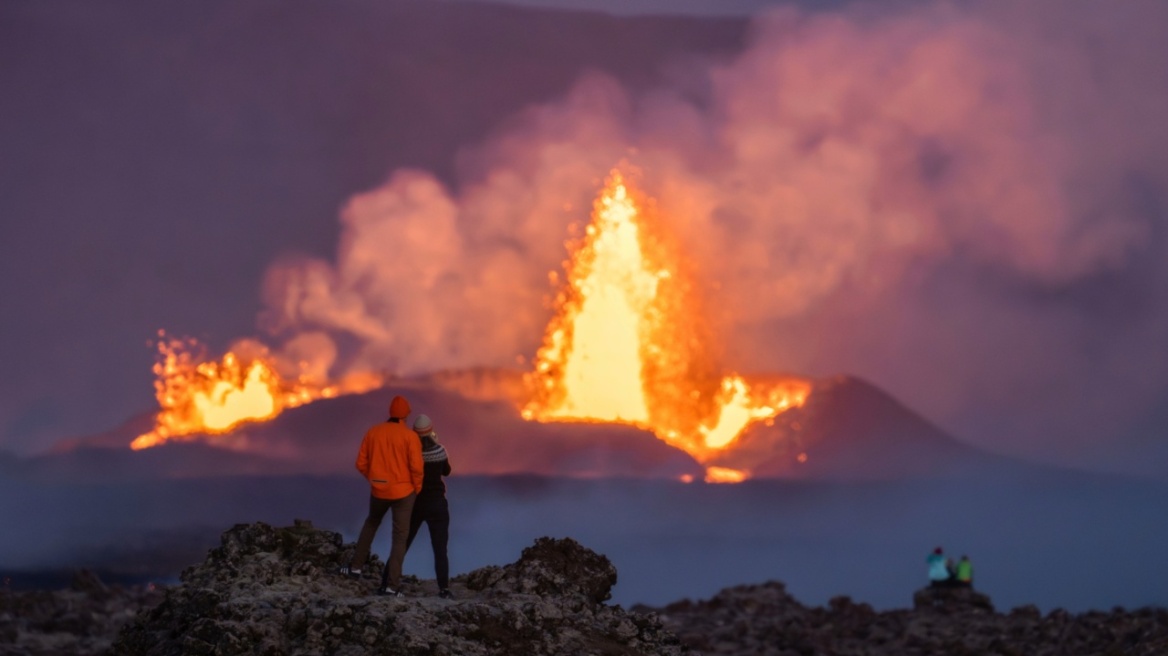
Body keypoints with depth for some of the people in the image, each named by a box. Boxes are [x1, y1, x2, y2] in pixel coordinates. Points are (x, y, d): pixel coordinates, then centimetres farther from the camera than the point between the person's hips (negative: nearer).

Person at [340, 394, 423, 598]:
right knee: (400, 536, 2)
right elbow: (416, 467, -16)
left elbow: (361, 463, 2)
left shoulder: (373, 432, -1)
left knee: (371, 523, 30)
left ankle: (356, 565, 28)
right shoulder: (410, 436, -12)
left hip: (379, 490, 3)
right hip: (403, 491, -3)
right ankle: (392, 584, -4)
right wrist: (417, 489, 1)